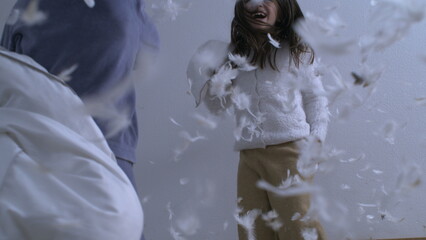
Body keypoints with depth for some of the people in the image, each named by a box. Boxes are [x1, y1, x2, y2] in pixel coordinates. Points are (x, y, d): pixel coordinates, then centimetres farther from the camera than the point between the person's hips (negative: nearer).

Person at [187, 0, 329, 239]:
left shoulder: (298, 52, 7)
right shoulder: (236, 55, 14)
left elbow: (316, 98, 9)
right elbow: (219, 106, 18)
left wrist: (316, 138, -2)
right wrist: (212, 83, 0)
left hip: (289, 149, -3)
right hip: (249, 154, 3)